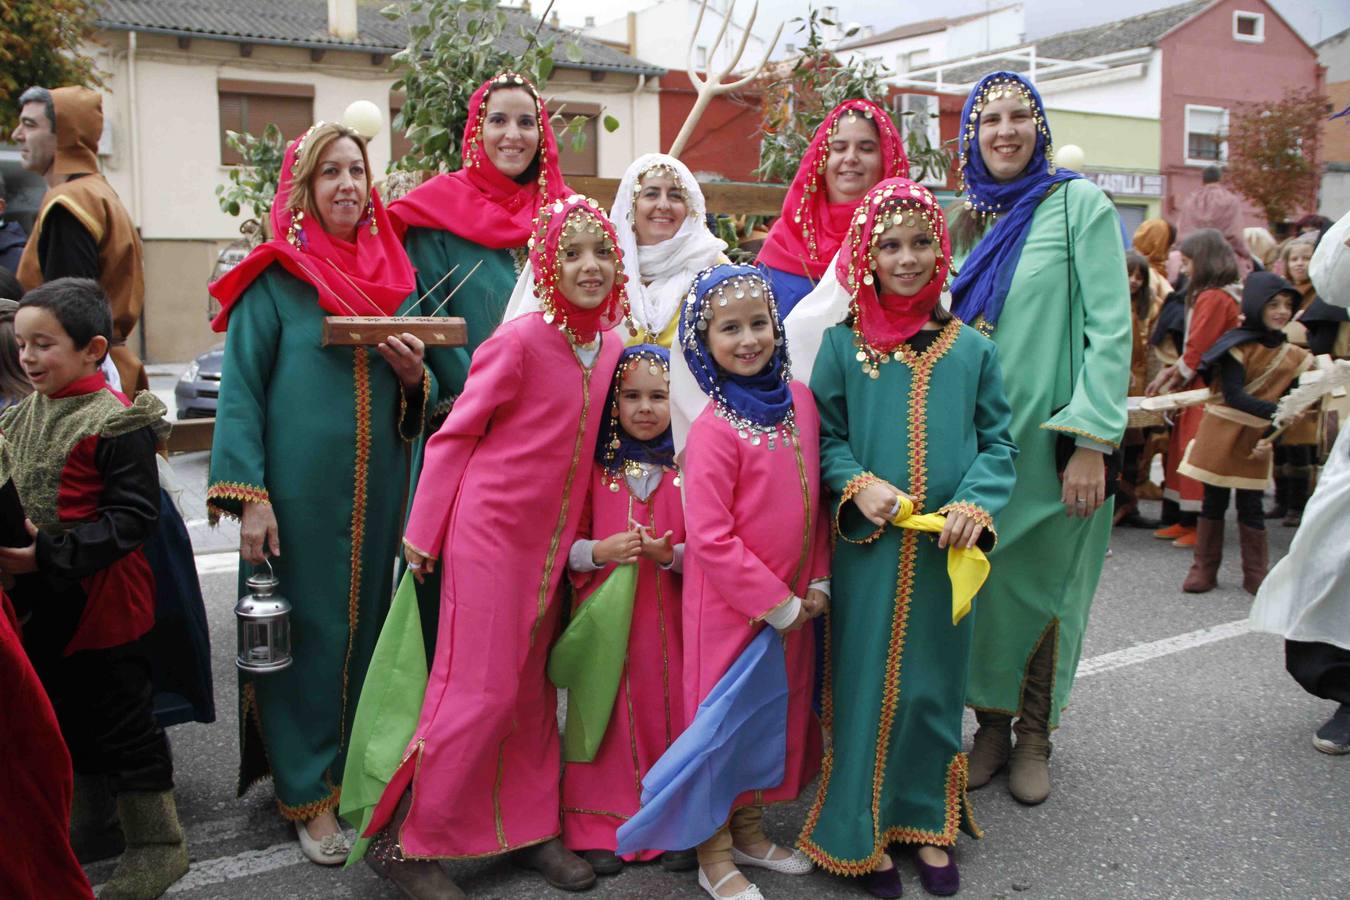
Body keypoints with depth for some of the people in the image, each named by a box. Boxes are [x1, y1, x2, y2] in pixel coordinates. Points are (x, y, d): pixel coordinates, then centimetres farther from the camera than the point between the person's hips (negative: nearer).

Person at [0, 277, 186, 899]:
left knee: (120, 718, 2)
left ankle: (157, 844, 16)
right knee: (61, 717, 20)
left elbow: (134, 515, -21)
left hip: (99, 606, -8)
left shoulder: (115, 423, -17)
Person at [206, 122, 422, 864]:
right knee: (303, 631, 2)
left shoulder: (389, 272, 12)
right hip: (298, 490, -4)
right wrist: (249, 496, -14)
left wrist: (415, 375, -6)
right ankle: (308, 794, 15)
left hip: (376, 490, 4)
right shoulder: (274, 279, -2)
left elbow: (412, 402, 18)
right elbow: (240, 391, -6)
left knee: (369, 625, 11)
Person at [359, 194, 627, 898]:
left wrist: (580, 536, 13)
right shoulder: (519, 340, -15)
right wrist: (422, 531, -9)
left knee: (533, 689, 15)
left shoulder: (611, 346, 5)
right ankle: (404, 841, 10)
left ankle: (531, 829, 29)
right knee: (481, 690, -5)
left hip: (550, 541, 7)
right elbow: (455, 433, -10)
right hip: (488, 531, -7)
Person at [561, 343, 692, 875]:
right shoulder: (595, 468, 2)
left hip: (669, 617, 0)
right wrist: (599, 551, -16)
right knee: (606, 714, 4)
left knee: (669, 709, 5)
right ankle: (600, 826, 18)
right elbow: (565, 544, 4)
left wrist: (669, 553, -18)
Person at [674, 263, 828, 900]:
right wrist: (776, 604, -16)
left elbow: (814, 498, 9)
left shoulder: (799, 398, 0)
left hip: (793, 602, 7)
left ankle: (749, 831, 39)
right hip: (730, 605, -7)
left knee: (779, 713, 19)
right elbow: (710, 537, -21)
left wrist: (818, 580, 3)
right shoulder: (714, 429, -20)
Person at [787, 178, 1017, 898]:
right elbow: (822, 435, 3)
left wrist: (975, 502, -12)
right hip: (867, 546, -1)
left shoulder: (971, 348, 5)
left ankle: (926, 823, 31)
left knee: (935, 685, 11)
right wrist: (857, 483, -14)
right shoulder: (841, 343, 1)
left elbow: (997, 441, 5)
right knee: (865, 683, 5)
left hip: (946, 549, 2)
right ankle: (862, 832, 22)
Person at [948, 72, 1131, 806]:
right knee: (980, 579, 8)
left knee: (1041, 583, 6)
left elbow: (1109, 327, -10)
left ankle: (1034, 736, 23)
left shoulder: (1077, 204, -5)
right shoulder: (967, 220, 10)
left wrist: (1092, 442, -17)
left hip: (1050, 437, -4)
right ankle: (992, 724, 25)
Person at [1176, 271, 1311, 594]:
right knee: (1214, 503, 4)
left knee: (1251, 507, 7)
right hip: (1221, 433, -3)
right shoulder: (1238, 344, -9)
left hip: (1257, 440, 3)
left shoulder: (1293, 356, 6)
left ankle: (1256, 575, 16)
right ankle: (1204, 570, 15)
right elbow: (1233, 395, -18)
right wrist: (1275, 410, -30)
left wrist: (1271, 438, -9)